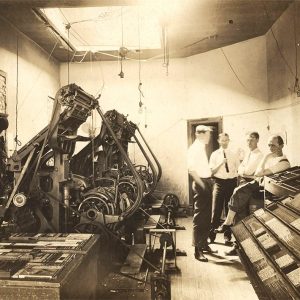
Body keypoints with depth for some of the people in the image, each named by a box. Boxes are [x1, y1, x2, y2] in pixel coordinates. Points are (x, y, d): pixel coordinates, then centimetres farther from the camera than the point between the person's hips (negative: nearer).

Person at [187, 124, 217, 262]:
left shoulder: (202, 148, 15)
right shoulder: (194, 148, -13)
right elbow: (191, 169, -23)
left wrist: (209, 181, 11)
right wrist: (201, 184, -23)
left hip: (207, 182, 9)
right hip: (201, 183, -9)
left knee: (207, 215, 16)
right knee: (199, 216, -4)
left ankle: (204, 243, 29)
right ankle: (197, 249, 3)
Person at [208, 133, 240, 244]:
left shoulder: (234, 154, 8)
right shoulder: (214, 154, 3)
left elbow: (238, 169, 11)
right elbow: (212, 171, -5)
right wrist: (221, 163, -18)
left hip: (231, 182, 2)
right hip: (219, 182, -2)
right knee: (216, 210, -3)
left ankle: (227, 235, 21)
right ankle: (211, 235, 9)